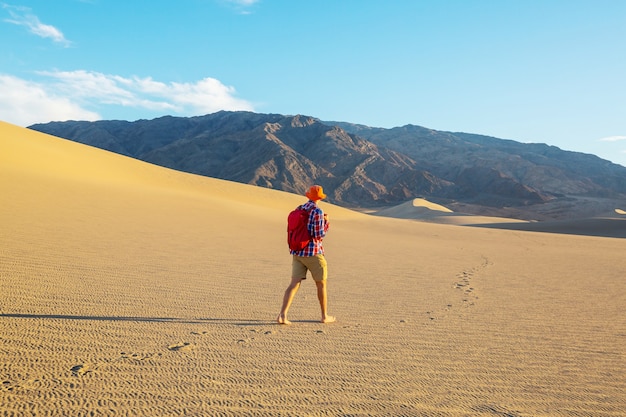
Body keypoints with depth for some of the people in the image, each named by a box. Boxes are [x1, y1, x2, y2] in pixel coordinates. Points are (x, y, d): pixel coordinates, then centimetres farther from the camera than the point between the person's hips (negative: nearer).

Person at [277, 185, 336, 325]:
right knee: (321, 284, 12)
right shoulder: (318, 212, -14)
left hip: (298, 253, 6)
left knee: (294, 284, 0)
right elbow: (319, 235, -19)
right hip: (313, 253, -6)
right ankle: (325, 316, 23)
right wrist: (326, 222, 0)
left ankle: (282, 315, -14)